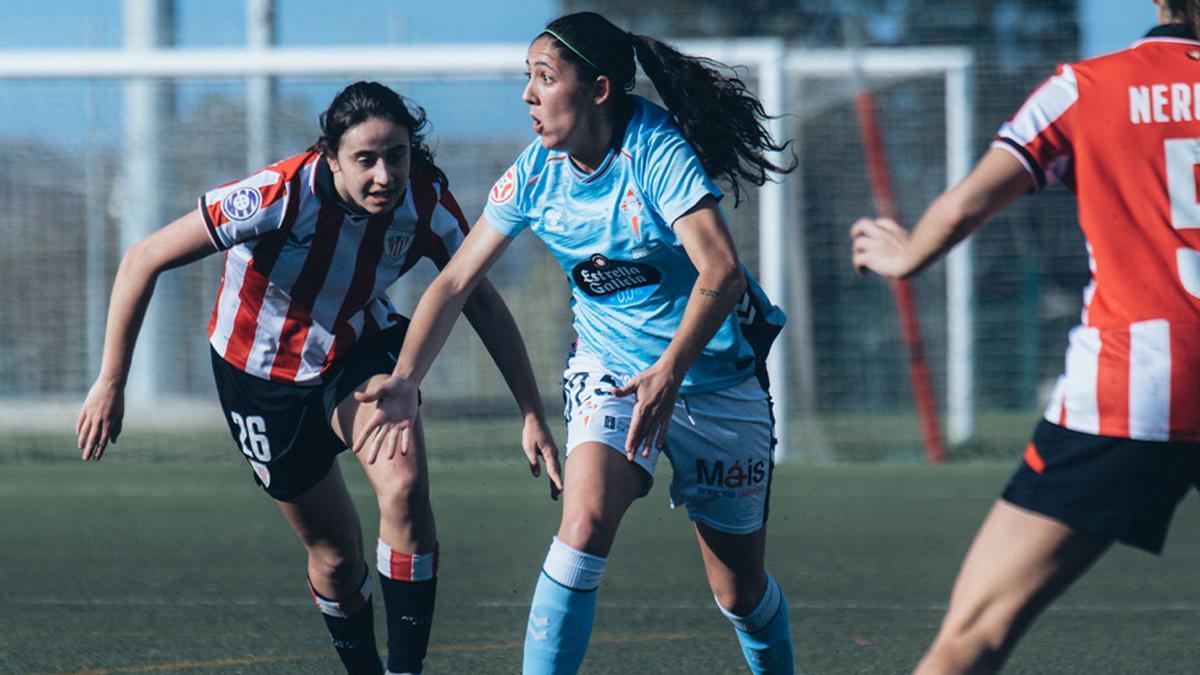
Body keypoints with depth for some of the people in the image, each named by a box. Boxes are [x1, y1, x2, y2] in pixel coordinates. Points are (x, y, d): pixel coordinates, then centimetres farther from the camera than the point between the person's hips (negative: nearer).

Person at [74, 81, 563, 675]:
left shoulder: (427, 202, -22)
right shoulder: (279, 196, -33)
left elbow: (482, 302, -6)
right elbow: (143, 260, -26)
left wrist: (533, 415, -10)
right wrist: (110, 384, -26)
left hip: (362, 348, 2)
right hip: (261, 374, -2)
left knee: (405, 486, -26)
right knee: (336, 554, 3)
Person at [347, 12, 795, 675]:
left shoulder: (655, 152, -23)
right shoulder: (536, 172, -7)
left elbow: (722, 272, -35)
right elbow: (456, 281, -2)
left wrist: (670, 370, -48)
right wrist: (405, 379, -15)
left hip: (714, 375, -3)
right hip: (609, 370, 3)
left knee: (740, 588, 5)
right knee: (586, 520, -26)